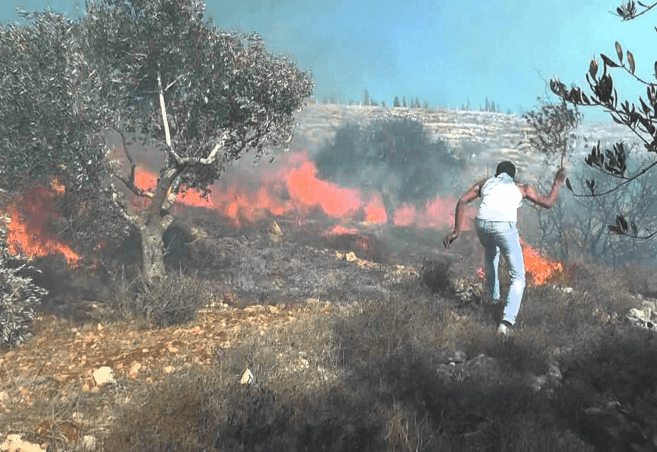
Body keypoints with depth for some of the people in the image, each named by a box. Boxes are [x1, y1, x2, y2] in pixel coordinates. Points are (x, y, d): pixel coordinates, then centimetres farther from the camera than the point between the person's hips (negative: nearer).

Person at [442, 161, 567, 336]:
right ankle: (507, 321, -9)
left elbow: (462, 201, 15)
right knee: (518, 277, 10)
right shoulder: (522, 188, 23)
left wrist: (456, 231, 13)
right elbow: (548, 203, 26)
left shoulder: (485, 183, 27)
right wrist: (557, 183, 43)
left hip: (482, 224, 3)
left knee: (491, 254, 40)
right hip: (504, 227, -3)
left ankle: (494, 297, 48)